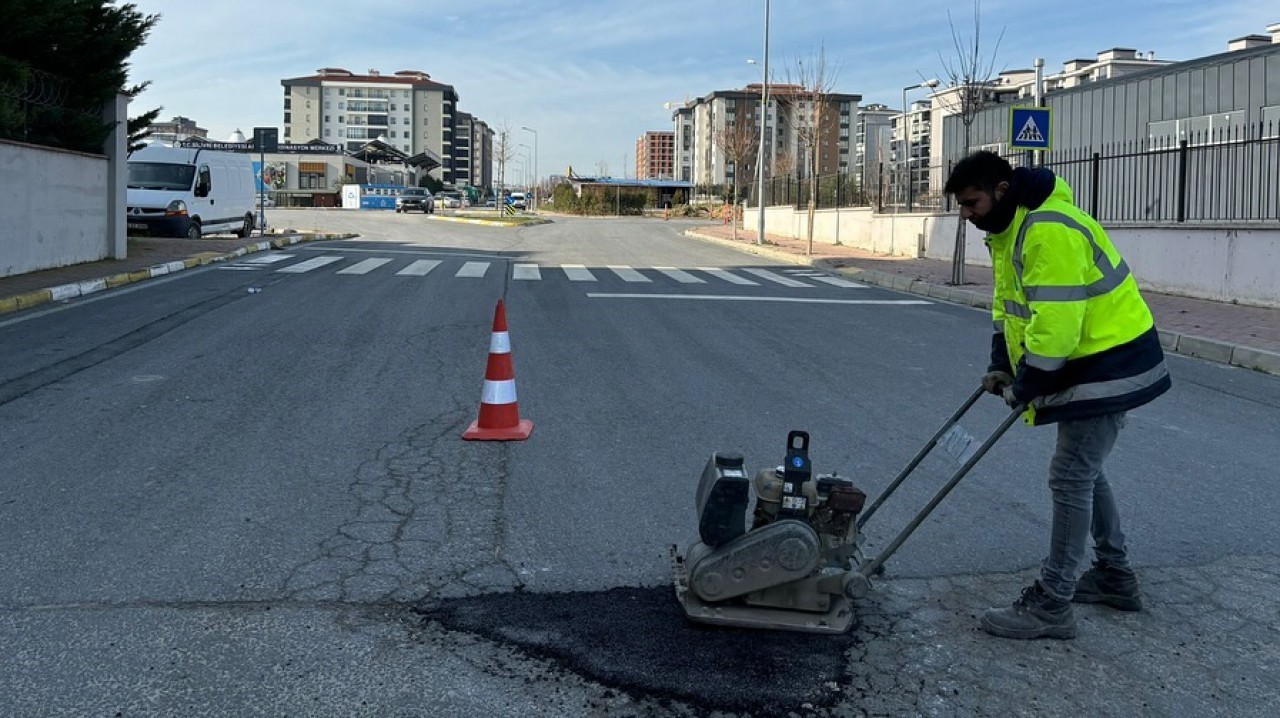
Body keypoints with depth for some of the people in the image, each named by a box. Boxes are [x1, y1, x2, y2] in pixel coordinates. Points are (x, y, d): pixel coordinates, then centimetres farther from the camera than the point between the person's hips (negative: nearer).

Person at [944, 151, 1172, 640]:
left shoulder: (1050, 232, -27)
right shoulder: (1008, 229, 9)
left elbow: (1056, 323, -31)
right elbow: (1007, 302, 16)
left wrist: (1024, 388, -20)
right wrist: (1001, 365, 5)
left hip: (1110, 363, -11)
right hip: (1089, 362, 11)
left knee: (1070, 477, -8)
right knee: (1084, 470, 19)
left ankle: (1051, 606, -1)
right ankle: (1115, 576, 34)